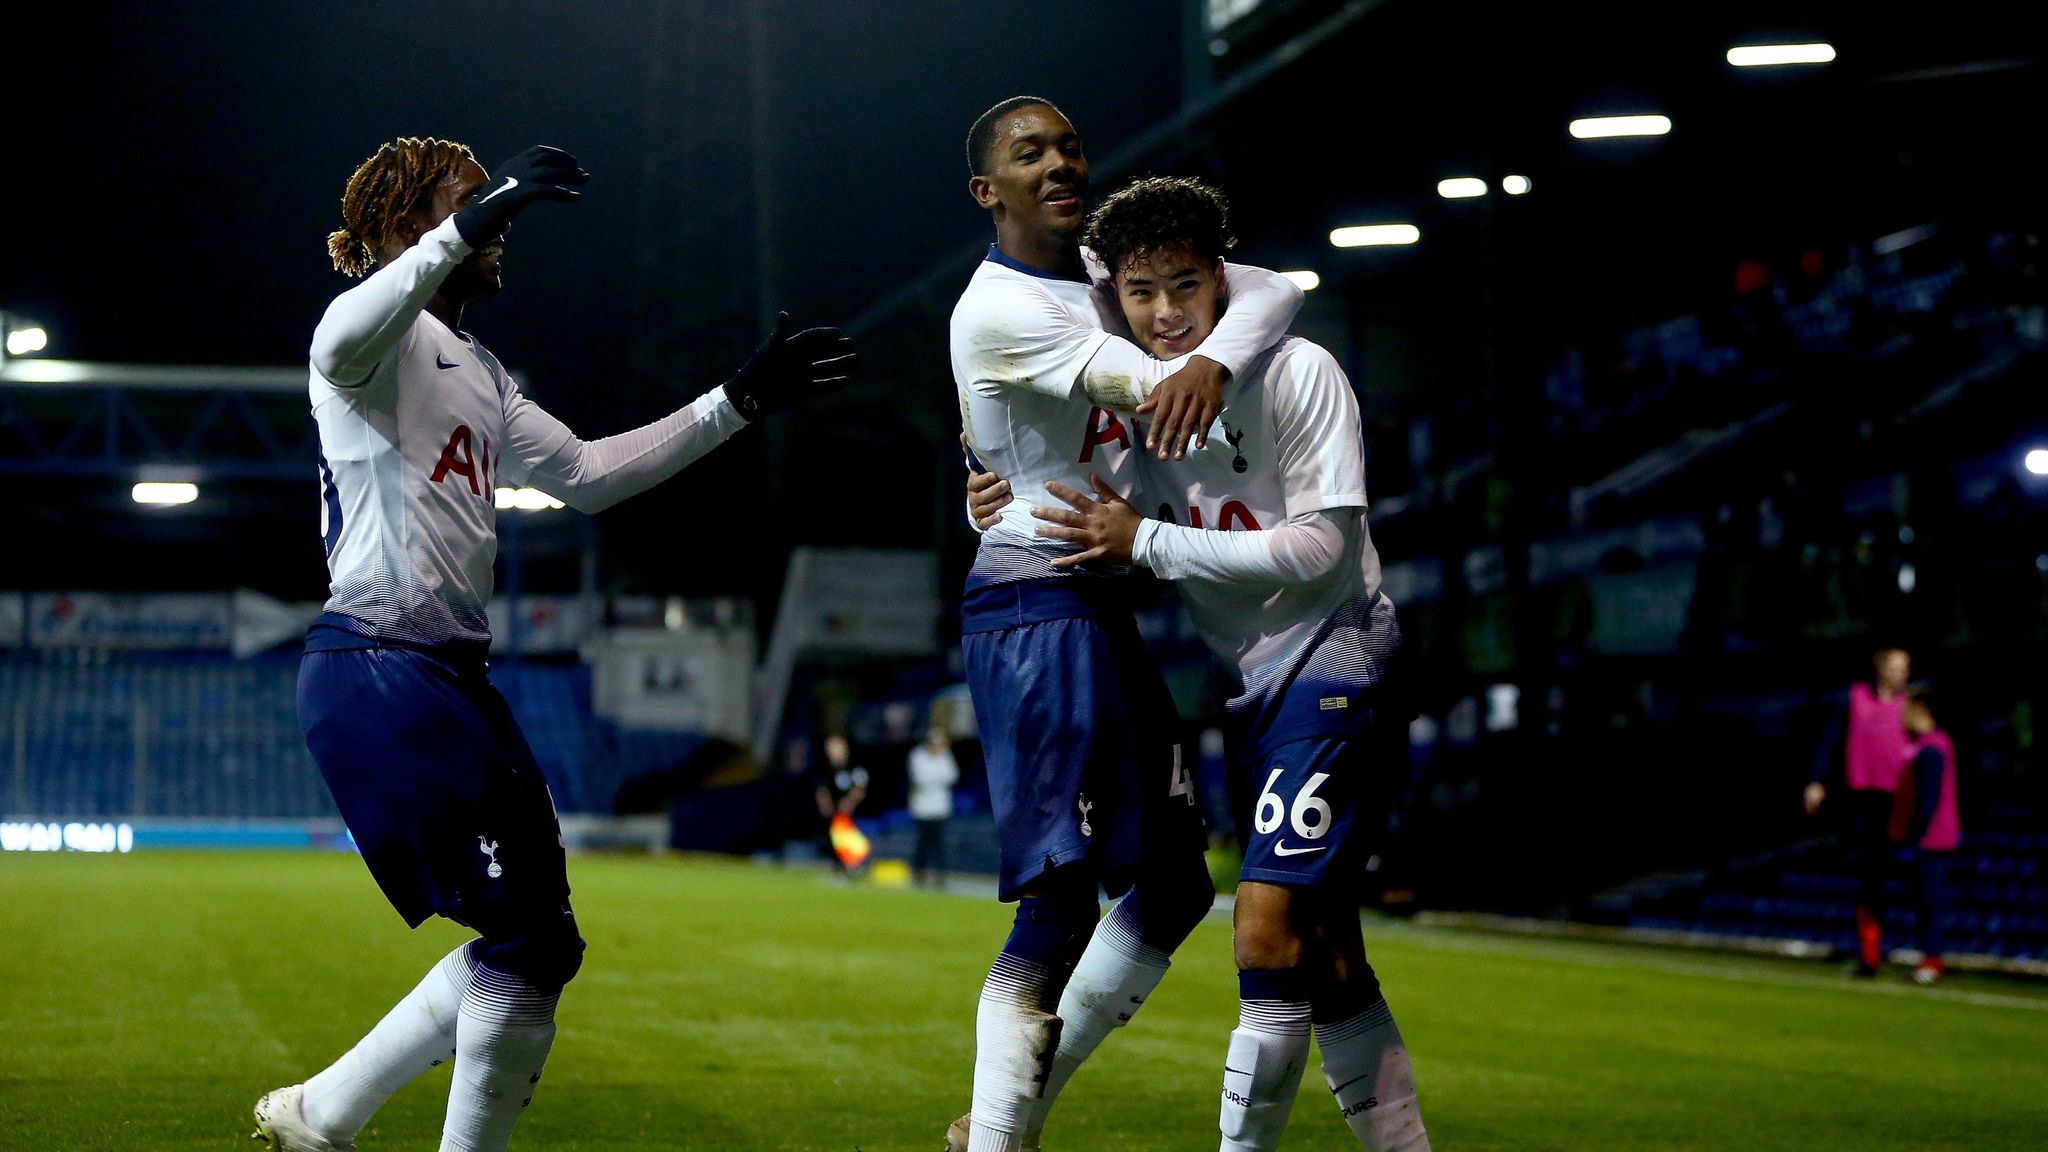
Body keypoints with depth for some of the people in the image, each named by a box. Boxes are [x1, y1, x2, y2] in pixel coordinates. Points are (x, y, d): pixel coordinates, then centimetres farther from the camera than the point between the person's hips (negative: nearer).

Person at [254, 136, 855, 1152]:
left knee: (529, 943, 11)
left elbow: (587, 474, 27)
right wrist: (468, 223, -39)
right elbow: (342, 342, -32)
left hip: (452, 677, 10)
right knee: (533, 940, -10)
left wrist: (740, 400, 25)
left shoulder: (475, 372, 24)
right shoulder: (380, 329, -6)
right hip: (378, 673, -10)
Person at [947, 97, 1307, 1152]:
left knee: (1171, 887, 12)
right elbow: (1158, 392, -22)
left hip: (1104, 609, 9)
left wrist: (1213, 362, -18)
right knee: (1061, 901, -16)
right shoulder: (995, 312, -13)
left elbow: (1276, 291, 2)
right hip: (1034, 611, -9)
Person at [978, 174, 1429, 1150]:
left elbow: (1317, 549, -19)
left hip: (1332, 664, -7)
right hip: (1251, 691, 7)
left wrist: (1144, 541, -20)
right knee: (1323, 963, 10)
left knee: (1268, 942, -16)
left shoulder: (1299, 374, -13)